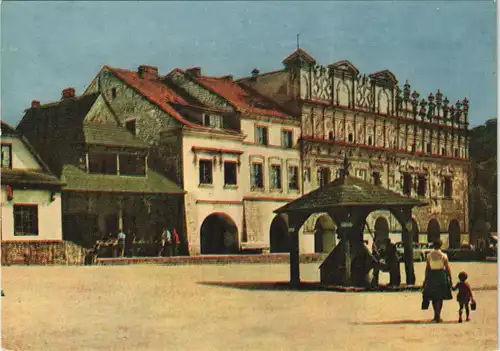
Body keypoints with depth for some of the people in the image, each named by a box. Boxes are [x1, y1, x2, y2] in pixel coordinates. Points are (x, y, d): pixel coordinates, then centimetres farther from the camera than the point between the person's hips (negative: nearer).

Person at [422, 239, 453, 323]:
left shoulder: (429, 255, -4)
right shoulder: (443, 256, -7)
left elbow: (427, 267, -2)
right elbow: (448, 268, -6)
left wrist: (426, 278, 6)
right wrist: (450, 279, 1)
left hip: (431, 275, 1)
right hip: (441, 275, -1)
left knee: (433, 296, 16)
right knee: (440, 297, 7)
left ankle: (436, 315, 20)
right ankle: (438, 316, 3)